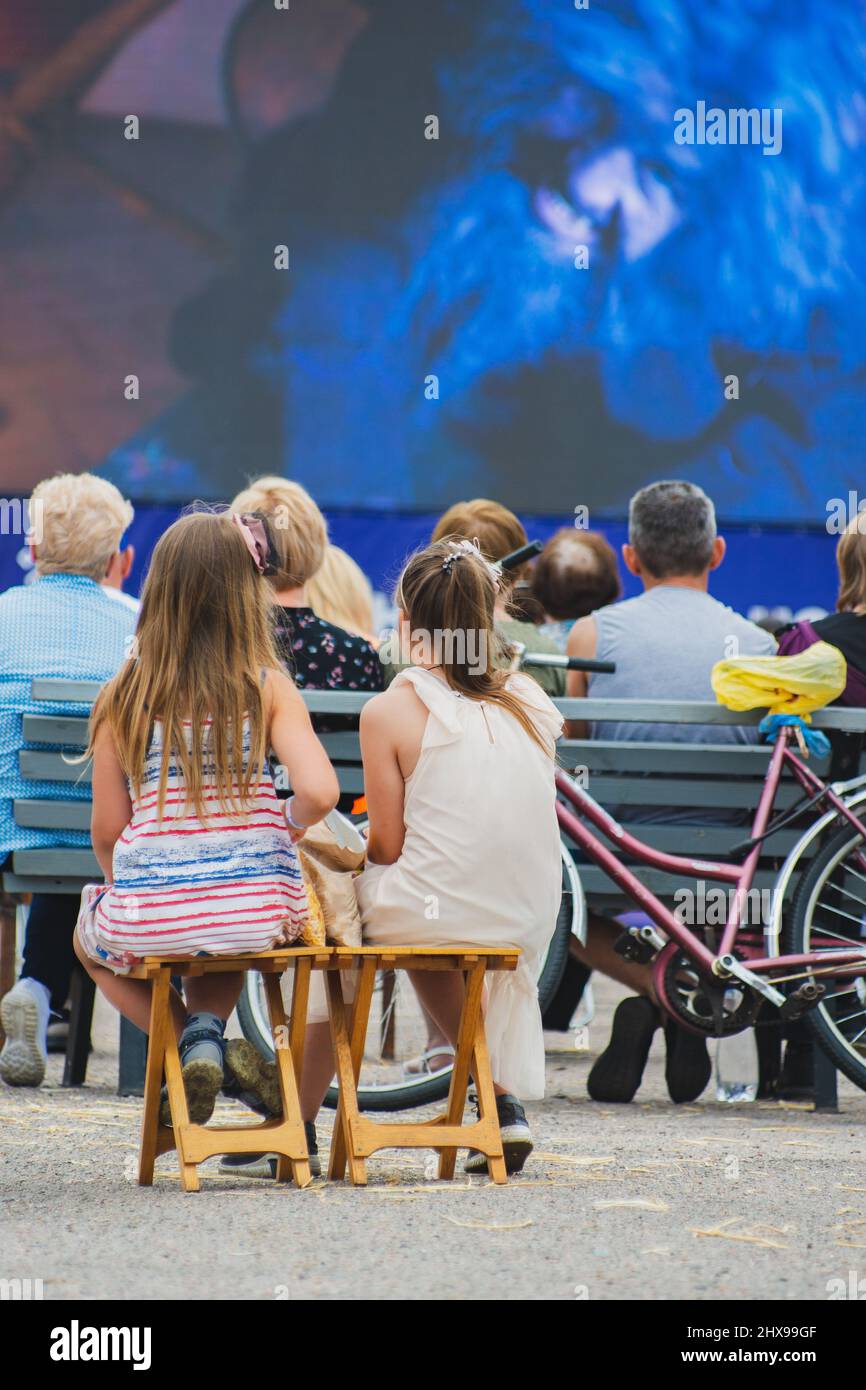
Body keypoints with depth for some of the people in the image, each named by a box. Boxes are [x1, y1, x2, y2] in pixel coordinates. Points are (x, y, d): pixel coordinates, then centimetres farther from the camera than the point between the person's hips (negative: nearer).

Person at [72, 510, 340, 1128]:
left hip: (151, 916, -1)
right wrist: (286, 829, 6)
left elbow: (107, 830, -1)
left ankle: (193, 1039, 11)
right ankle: (210, 1027, 11)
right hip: (259, 912, 1)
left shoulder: (126, 698, -3)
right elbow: (318, 792, -17)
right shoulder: (268, 688, -5)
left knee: (90, 939, 35)